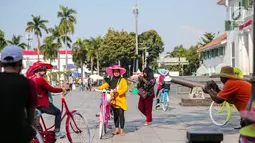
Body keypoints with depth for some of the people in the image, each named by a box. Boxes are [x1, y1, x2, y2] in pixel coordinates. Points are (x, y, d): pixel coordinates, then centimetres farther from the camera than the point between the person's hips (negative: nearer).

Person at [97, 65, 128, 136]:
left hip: (120, 100, -4)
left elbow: (125, 89, -11)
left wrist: (117, 91, -24)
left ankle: (122, 130, 2)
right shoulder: (111, 81, 13)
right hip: (114, 100, 5)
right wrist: (98, 88, -14)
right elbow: (105, 85, 1)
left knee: (121, 115, -6)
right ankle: (117, 129, 19)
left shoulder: (122, 80, -2)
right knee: (115, 115, 9)